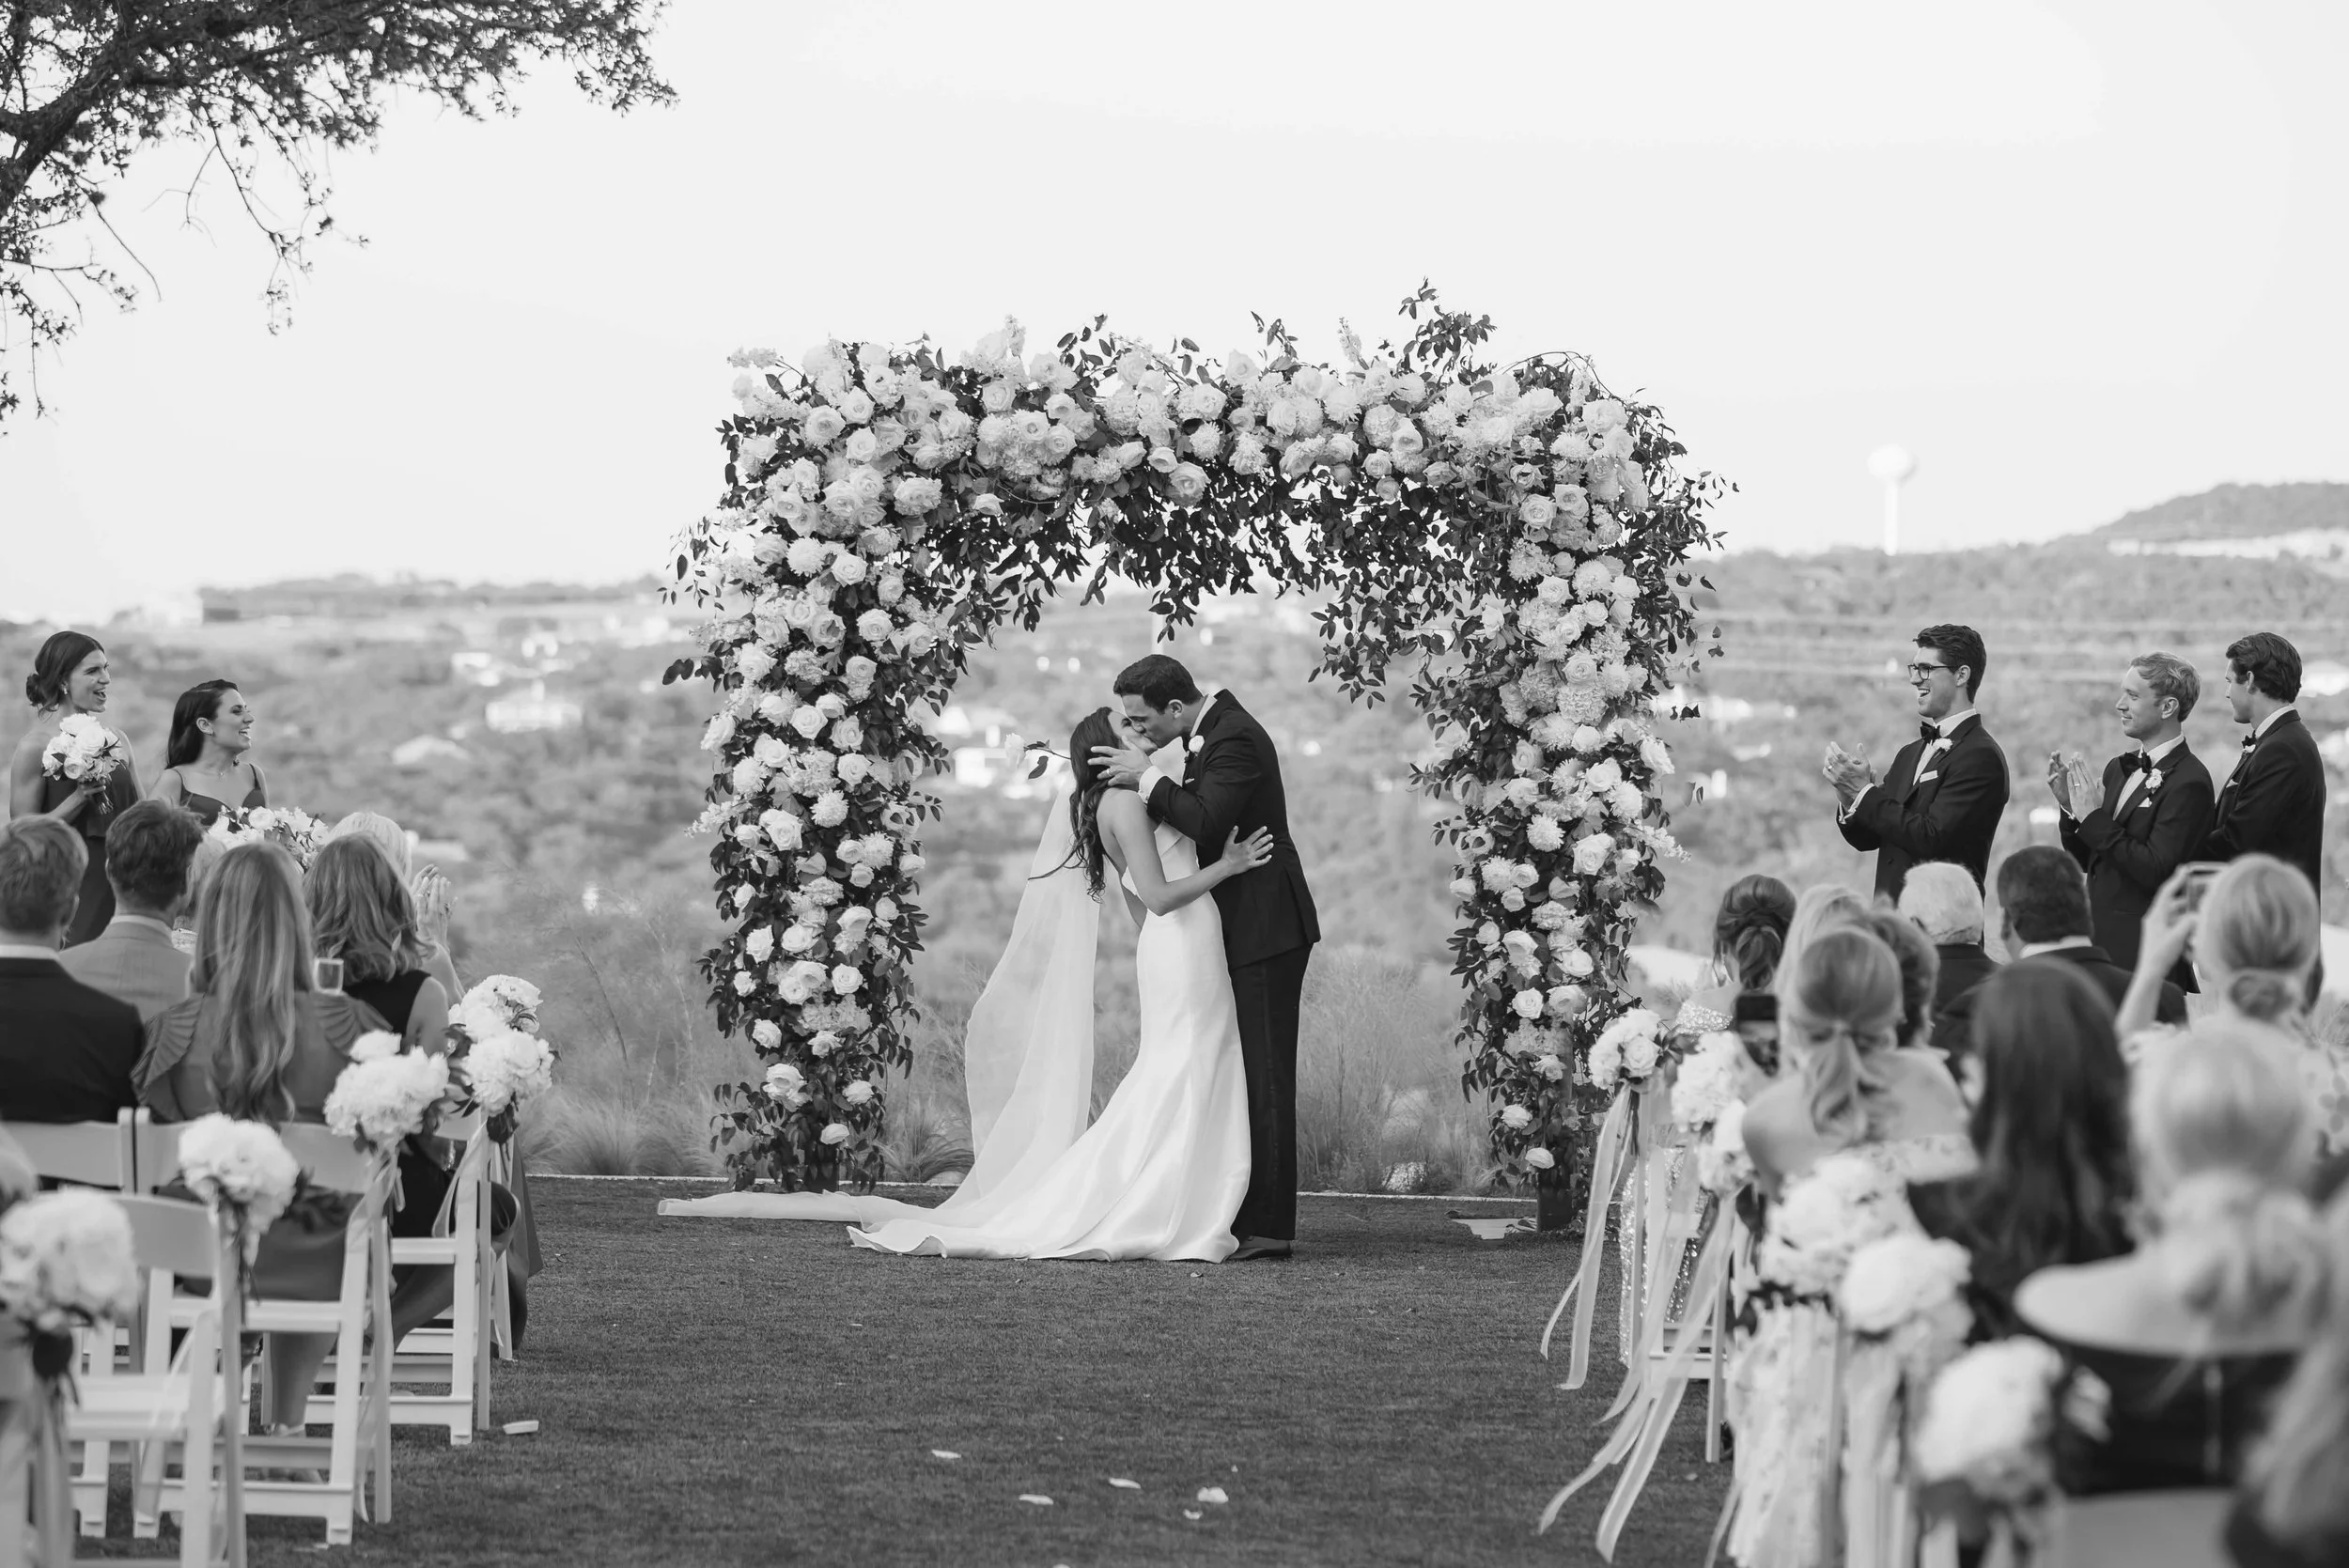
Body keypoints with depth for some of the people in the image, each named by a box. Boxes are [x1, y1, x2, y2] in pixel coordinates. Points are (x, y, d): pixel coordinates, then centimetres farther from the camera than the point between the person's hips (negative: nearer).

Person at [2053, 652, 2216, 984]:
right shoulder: (2119, 769, 13)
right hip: (2100, 943, 8)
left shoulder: (2189, 782, -13)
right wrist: (2070, 806, 0)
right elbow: (2085, 862, 17)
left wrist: (2094, 817, -18)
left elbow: (2156, 871, -21)